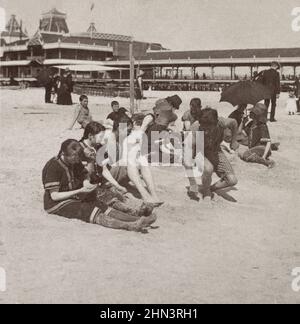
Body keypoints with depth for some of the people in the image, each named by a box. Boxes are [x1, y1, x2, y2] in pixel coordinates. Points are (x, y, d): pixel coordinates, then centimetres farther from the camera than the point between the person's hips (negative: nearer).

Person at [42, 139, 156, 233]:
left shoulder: (76, 162, 6)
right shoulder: (53, 167, -18)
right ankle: (129, 226, -47)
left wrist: (87, 186, -13)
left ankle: (137, 219, -31)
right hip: (57, 205, -8)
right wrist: (80, 191, -24)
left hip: (74, 199, 8)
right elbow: (54, 196, -20)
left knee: (103, 207, -15)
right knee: (90, 211, -29)